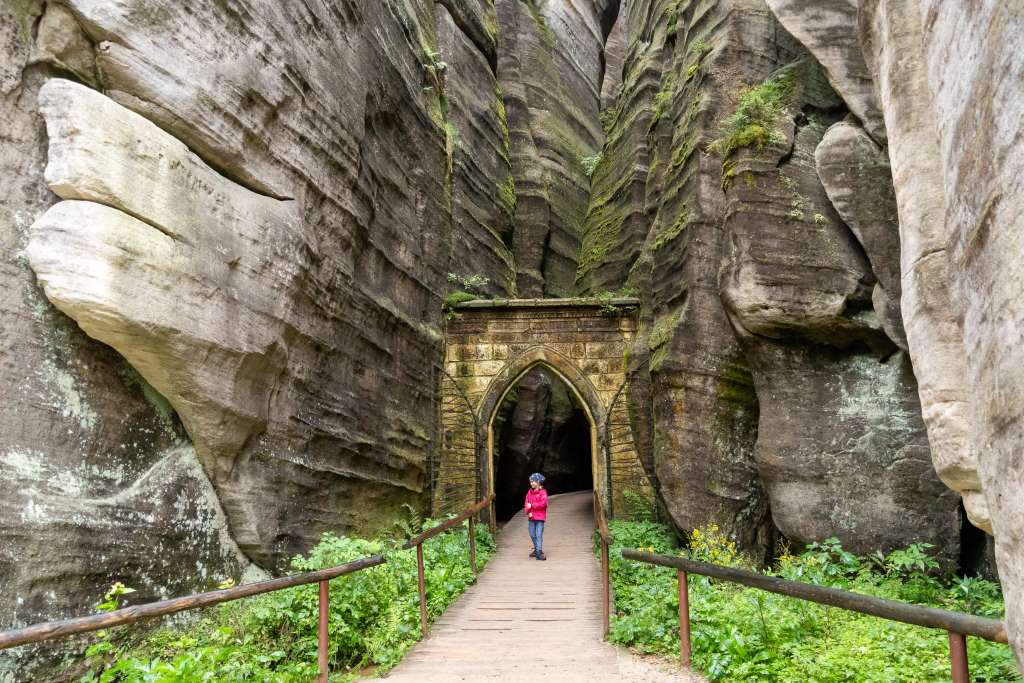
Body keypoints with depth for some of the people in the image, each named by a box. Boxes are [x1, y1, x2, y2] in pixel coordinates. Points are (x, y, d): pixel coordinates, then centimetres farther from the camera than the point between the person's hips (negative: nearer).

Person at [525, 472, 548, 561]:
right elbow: (527, 504, 8)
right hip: (531, 517, 6)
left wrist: (532, 505, -14)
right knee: (532, 535, 12)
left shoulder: (542, 492, -7)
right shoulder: (529, 492, 10)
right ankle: (536, 549, 27)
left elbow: (543, 504, -17)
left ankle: (539, 552, -11)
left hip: (540, 517, -6)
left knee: (539, 535, -10)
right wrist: (528, 512, -9)